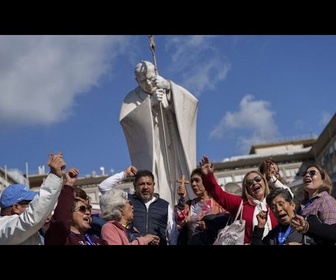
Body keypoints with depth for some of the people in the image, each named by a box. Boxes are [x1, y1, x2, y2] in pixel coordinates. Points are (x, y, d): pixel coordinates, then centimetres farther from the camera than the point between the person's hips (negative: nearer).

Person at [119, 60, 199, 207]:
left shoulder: (168, 92, 12)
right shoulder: (132, 98, 8)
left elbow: (192, 102, -5)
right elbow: (125, 119, -11)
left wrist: (169, 86, -18)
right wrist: (150, 102, -19)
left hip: (172, 153, 2)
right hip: (149, 155, -2)